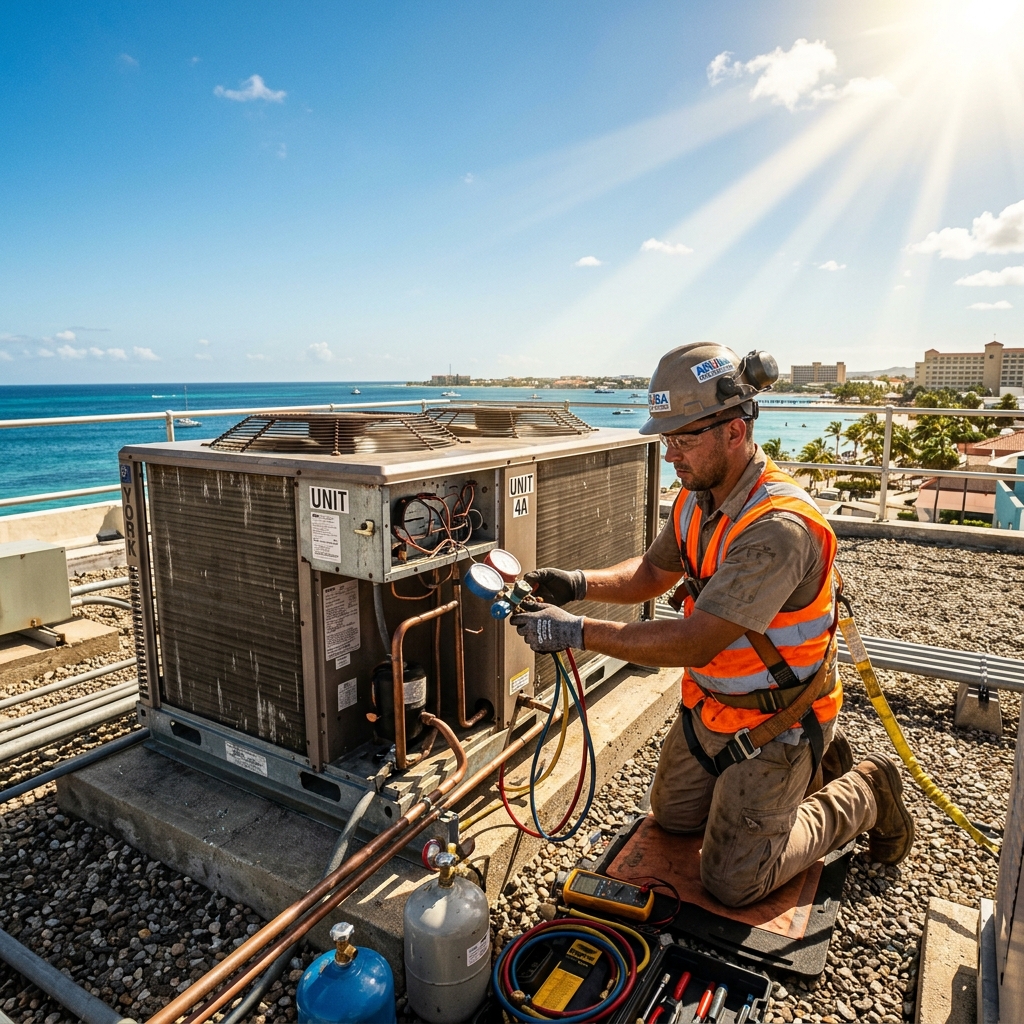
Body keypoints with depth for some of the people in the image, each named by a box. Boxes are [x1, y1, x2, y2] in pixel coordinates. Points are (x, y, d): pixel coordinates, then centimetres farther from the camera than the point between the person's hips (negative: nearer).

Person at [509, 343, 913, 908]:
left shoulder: (779, 527, -35)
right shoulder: (698, 499, -6)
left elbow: (694, 644, -36)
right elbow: (652, 573, 6)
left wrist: (577, 631, -34)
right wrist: (578, 582, -12)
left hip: (773, 724, -8)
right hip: (708, 705, 8)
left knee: (732, 883, 3)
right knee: (672, 817, 23)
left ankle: (863, 795, 22)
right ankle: (810, 767, 35)